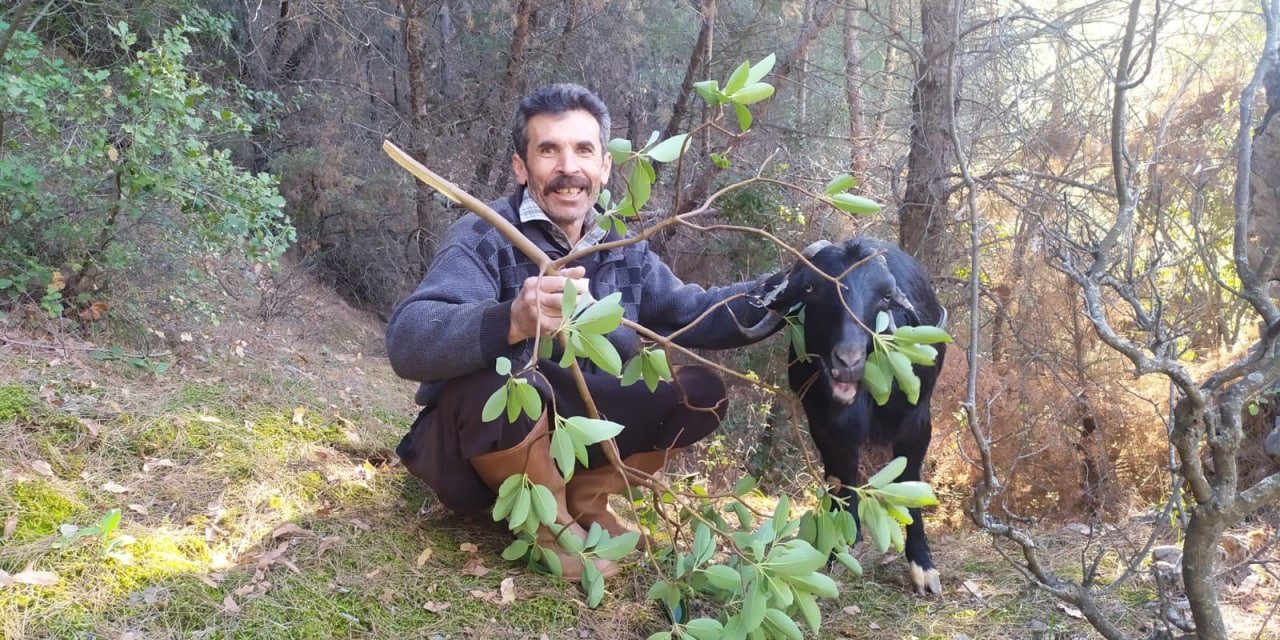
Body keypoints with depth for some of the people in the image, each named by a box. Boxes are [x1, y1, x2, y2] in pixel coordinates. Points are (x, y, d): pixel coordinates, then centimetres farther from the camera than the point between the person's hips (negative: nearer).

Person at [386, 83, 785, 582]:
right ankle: (550, 522, -9)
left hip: (573, 438, 6)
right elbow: (408, 339, -35)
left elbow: (693, 314, 9)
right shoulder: (483, 238, -20)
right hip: (467, 453, -5)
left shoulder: (624, 250, 2)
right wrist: (512, 320, -55)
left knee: (700, 391, -7)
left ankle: (586, 499, 7)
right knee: (500, 376, -37)